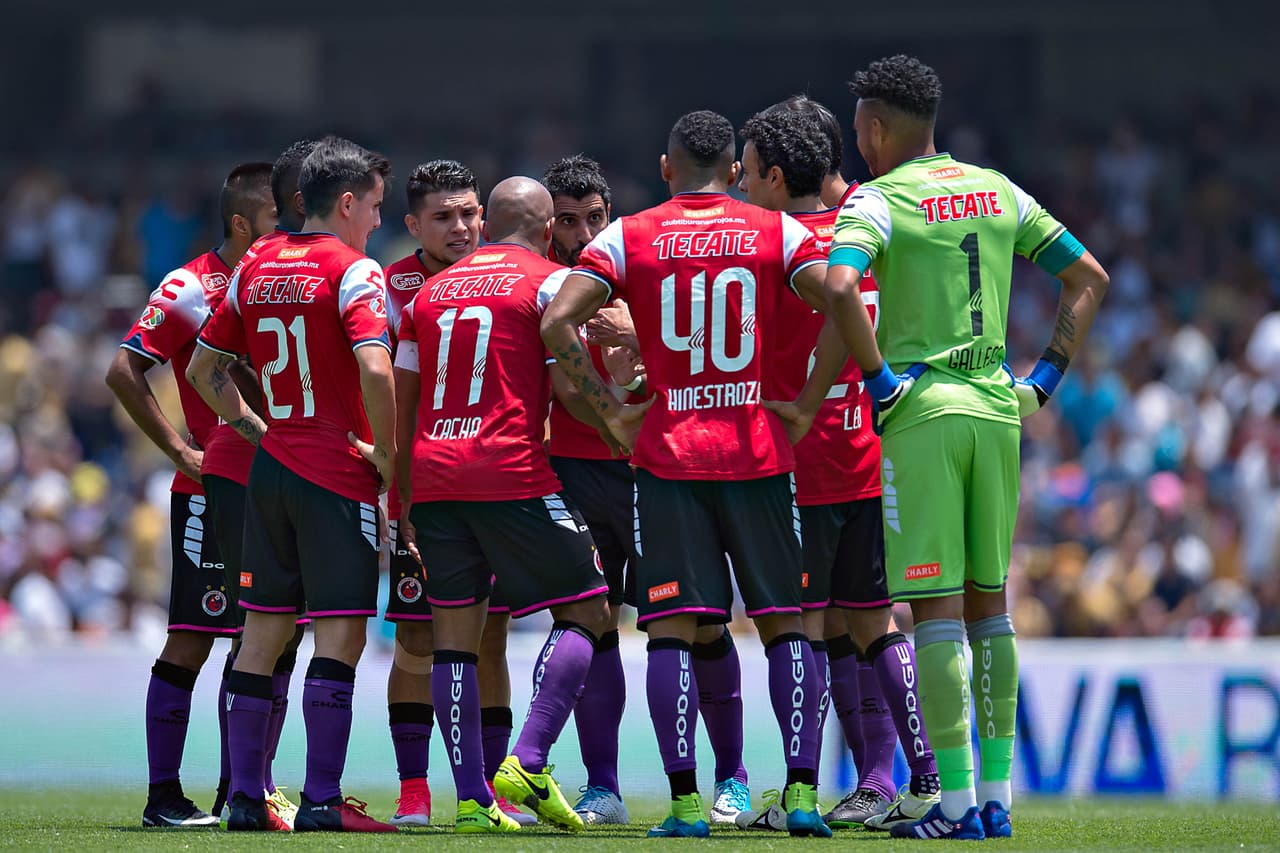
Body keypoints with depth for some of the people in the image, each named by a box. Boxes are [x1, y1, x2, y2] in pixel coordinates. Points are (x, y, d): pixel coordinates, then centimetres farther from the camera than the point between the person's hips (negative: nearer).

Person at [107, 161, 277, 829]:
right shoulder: (191, 287, -8)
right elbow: (123, 372, -11)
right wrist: (182, 451, -13)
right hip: (211, 493, -7)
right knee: (191, 641, -6)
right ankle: (163, 795, -3)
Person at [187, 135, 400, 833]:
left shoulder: (255, 270, 11)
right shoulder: (353, 271, -10)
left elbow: (202, 369, 16)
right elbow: (374, 369, -24)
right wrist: (387, 454, -13)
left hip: (271, 469, 7)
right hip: (338, 476, -7)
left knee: (261, 634, 10)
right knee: (340, 636, -5)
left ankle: (245, 795, 10)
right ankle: (321, 800, -8)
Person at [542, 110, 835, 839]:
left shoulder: (628, 238, 3)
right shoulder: (777, 232, 4)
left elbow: (556, 323, -7)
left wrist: (610, 410, 1)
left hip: (669, 452, 0)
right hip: (759, 451, 0)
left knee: (672, 627, 1)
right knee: (785, 622, 7)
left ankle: (685, 800, -6)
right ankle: (803, 789, -3)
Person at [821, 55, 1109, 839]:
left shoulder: (880, 200, -6)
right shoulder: (999, 192, 12)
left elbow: (839, 283, -25)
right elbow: (1090, 279, 16)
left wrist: (876, 378, -14)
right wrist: (1047, 378, 16)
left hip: (921, 412, -5)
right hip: (995, 409, 6)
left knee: (937, 607, -4)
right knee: (989, 603, 13)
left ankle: (955, 803, -6)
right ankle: (997, 796, 13)